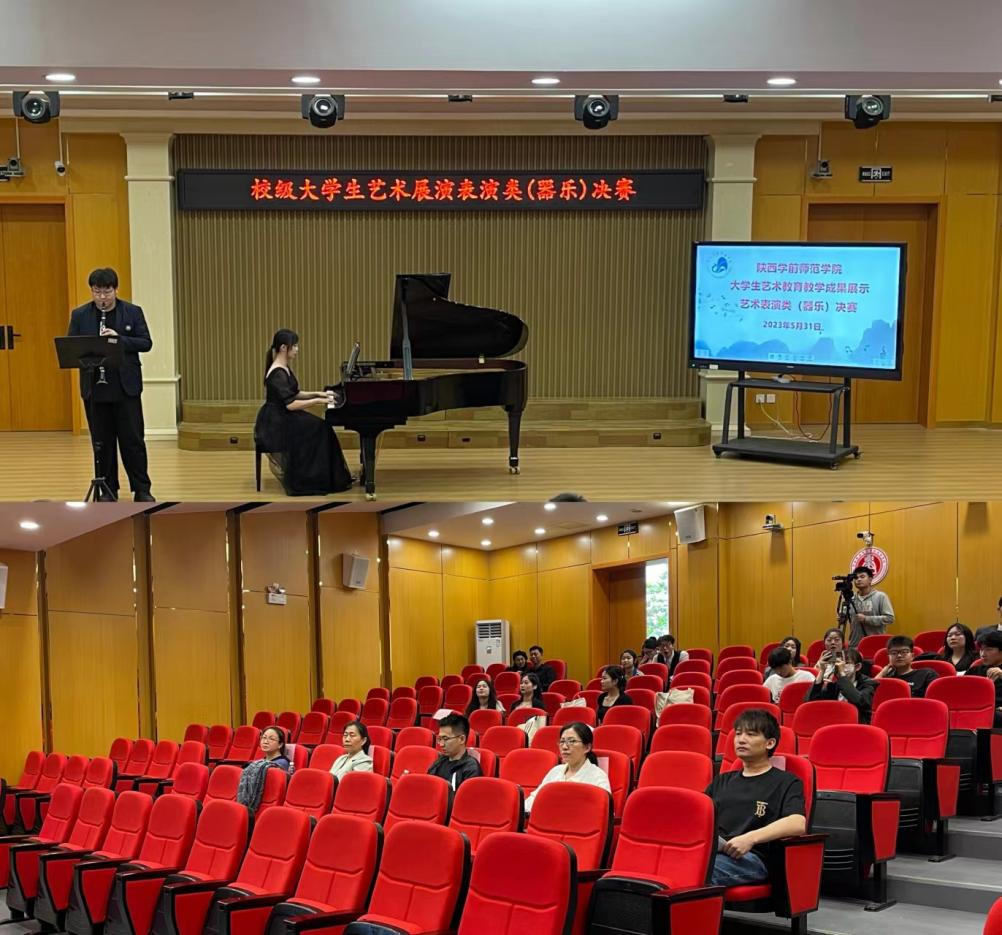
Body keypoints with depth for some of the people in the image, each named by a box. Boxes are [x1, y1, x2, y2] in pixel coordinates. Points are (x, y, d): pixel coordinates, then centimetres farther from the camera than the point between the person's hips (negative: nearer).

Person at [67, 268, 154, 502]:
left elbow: (146, 343, -2)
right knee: (101, 441, 6)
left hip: (126, 386, -1)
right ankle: (108, 490, 15)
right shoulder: (79, 315, 5)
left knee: (133, 439, 0)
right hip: (94, 388, 1)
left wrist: (119, 338, -17)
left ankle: (142, 489, 8)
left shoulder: (133, 312, 2)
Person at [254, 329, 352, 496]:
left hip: (282, 418, 9)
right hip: (275, 423, -9)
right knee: (317, 431, -13)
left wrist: (317, 394, 9)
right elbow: (290, 404, -26)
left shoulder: (284, 369, 10)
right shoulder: (277, 374, -21)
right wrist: (317, 401, -19)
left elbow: (294, 395, 19)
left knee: (319, 428, 0)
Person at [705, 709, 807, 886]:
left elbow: (798, 824, -5)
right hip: (709, 851, 4)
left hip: (751, 858, -4)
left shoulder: (786, 782, 14)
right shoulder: (722, 781, 33)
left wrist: (750, 838, -18)